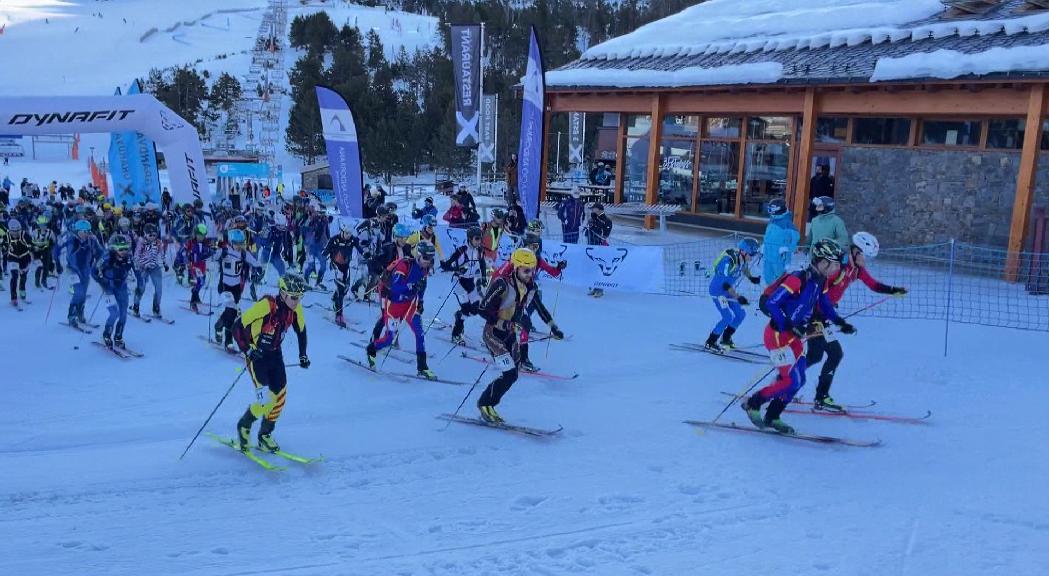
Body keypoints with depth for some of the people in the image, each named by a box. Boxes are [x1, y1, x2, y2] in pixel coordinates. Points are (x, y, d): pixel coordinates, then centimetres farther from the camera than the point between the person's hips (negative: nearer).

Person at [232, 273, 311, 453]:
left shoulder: (295, 308, -9)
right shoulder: (266, 305, -28)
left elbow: (301, 330, 11)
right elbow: (238, 327, -23)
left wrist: (303, 355, 9)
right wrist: (247, 350, -27)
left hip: (275, 354, 6)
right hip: (257, 355, -6)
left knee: (280, 396, 2)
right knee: (266, 399, -14)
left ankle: (265, 435, 22)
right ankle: (244, 426, 14)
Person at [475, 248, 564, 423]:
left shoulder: (530, 287, -1)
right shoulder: (502, 284, -22)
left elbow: (539, 307, 18)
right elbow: (483, 309, -23)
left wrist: (553, 326, 18)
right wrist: (503, 324, -30)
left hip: (510, 335, 7)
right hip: (494, 333, -7)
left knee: (513, 375, 5)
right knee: (509, 373, -15)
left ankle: (489, 405, 20)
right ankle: (485, 404, 4)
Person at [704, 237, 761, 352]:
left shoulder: (743, 258, -7)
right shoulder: (729, 261, -32)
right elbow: (725, 284, -34)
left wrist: (751, 278, 16)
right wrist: (738, 297, -38)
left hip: (729, 291, 9)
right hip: (718, 291, -9)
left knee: (740, 314, 9)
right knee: (728, 316, -18)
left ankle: (726, 338, 28)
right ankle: (710, 343, -7)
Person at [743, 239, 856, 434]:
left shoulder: (821, 282, 4)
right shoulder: (797, 279, -23)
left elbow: (825, 306, 21)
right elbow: (771, 304, -26)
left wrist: (841, 323, 9)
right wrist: (790, 327, -31)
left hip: (795, 337, 9)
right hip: (778, 335, -9)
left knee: (798, 380, 7)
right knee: (792, 381, -11)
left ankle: (772, 417, 20)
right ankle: (752, 403, 5)